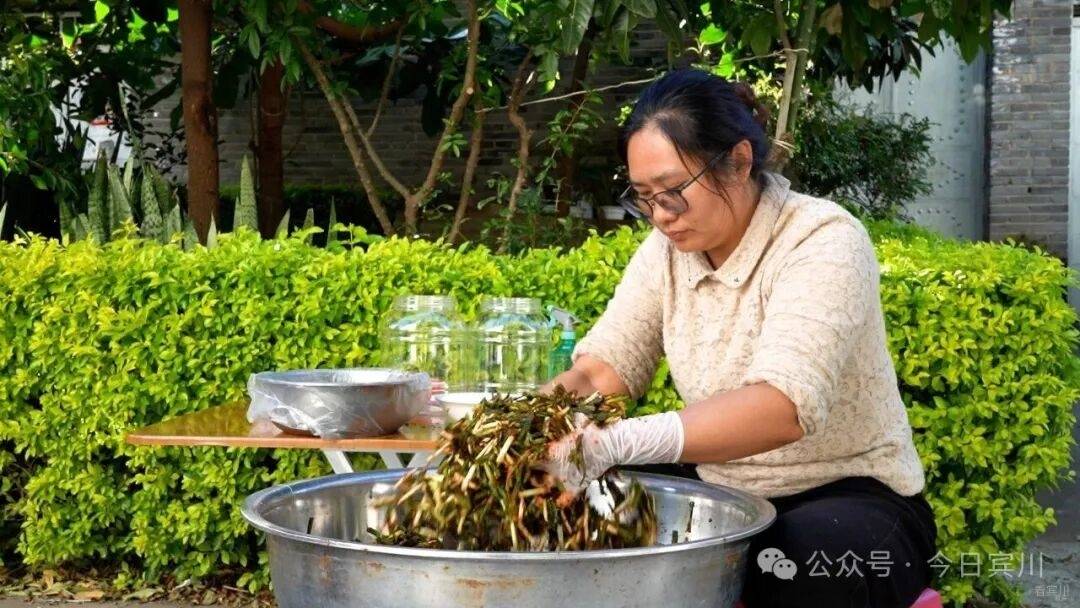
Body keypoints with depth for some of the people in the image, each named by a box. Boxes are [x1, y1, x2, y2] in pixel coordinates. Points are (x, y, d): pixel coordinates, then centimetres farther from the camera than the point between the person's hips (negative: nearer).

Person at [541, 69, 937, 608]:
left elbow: (784, 405, -35)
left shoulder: (823, 242, -21)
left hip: (847, 500, -5)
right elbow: (606, 366, -4)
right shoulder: (668, 248, 1)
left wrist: (620, 442, -48)